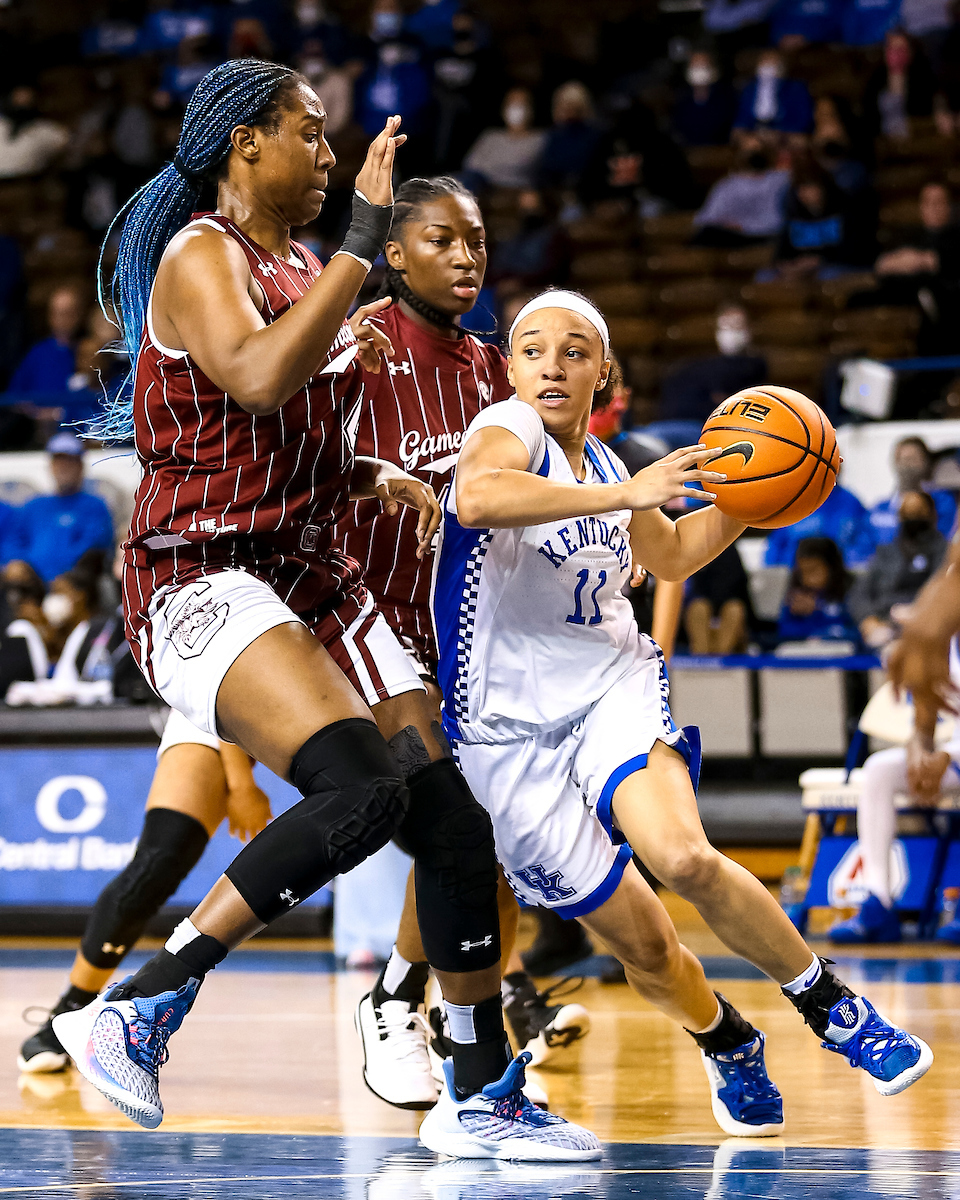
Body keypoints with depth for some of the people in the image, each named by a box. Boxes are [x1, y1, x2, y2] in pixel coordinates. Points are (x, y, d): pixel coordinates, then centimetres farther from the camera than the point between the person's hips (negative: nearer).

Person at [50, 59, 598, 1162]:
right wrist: (366, 238, -25)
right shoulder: (201, 256, -10)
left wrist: (377, 478, 10)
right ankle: (133, 1014, -21)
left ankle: (487, 1097, 15)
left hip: (309, 575, 9)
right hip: (202, 581, -9)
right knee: (362, 789, -29)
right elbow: (259, 379, -31)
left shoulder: (303, 270, 17)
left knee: (452, 818, 3)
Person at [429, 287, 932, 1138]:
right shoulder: (509, 431, -11)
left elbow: (671, 554, 27)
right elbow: (477, 497, -37)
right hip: (514, 726, -3)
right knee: (642, 946, 0)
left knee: (684, 858, -28)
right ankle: (729, 1046, 30)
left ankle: (831, 1005, -13)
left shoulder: (602, 467, 9)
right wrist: (628, 492, -38)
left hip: (614, 686, 3)